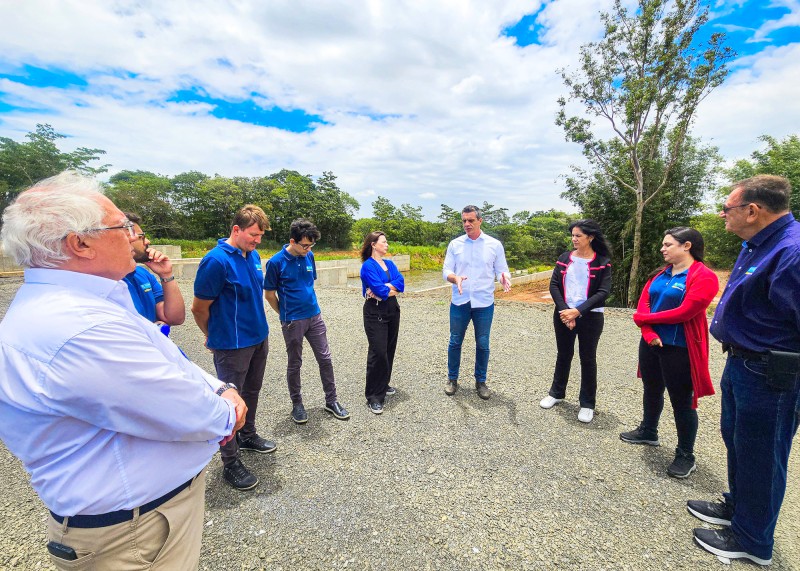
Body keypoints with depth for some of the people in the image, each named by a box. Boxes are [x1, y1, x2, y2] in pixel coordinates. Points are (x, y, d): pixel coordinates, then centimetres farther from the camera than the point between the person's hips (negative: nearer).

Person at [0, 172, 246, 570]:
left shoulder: (69, 302, 2)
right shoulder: (78, 328, -34)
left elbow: (169, 364, 7)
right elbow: (194, 416, -29)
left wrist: (220, 391, -7)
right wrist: (227, 413, -7)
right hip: (134, 531, -8)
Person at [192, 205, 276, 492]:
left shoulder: (253, 255, 3)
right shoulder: (216, 261, -21)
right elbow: (199, 308, -13)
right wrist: (214, 336, 3)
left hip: (258, 338, 7)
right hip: (233, 345, -7)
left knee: (251, 392, 22)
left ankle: (247, 436, 45)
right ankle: (231, 463, 24)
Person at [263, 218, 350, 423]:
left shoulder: (309, 256, 1)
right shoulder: (276, 262, -13)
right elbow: (269, 294, -4)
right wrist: (285, 314, 6)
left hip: (315, 316, 5)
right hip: (292, 321, -4)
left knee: (325, 359, 9)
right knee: (294, 364, 10)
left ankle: (331, 400, 24)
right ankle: (297, 404, 29)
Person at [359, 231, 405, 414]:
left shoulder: (390, 264, 12)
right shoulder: (368, 266, -10)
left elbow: (401, 283, -4)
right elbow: (380, 290, -21)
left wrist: (383, 288, -16)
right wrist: (392, 289, -4)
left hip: (393, 310, 7)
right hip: (375, 313, -7)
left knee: (389, 350, 13)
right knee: (378, 353, -8)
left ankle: (383, 385, 30)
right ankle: (374, 397, 2)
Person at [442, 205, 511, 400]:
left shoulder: (494, 245, 0)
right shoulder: (455, 244, 1)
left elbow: (502, 271, 1)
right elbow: (446, 271, -2)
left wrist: (505, 278, -23)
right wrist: (455, 278, -25)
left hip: (484, 304, 0)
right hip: (459, 303, 1)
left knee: (483, 345, 9)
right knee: (455, 342, 10)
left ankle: (481, 381, 28)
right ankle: (452, 379, 28)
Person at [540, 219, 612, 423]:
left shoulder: (602, 262, -4)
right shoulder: (564, 258, 4)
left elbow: (603, 292, -12)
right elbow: (554, 285, -1)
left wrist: (578, 311, -20)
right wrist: (564, 309, -14)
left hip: (590, 317, -3)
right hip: (563, 314, 3)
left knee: (587, 358, 8)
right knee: (563, 354, 15)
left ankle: (587, 404, 21)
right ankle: (556, 393, 31)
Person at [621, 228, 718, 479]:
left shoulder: (704, 277, -13)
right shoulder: (660, 274, 9)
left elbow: (684, 312, -21)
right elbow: (643, 303, 1)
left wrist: (644, 318, -11)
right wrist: (648, 332, -14)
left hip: (679, 349, -7)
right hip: (651, 343, 7)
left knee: (681, 401, 5)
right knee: (652, 390, 20)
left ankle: (686, 456, 22)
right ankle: (648, 432, 40)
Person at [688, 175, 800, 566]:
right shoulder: (757, 244, 7)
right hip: (741, 363, 10)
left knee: (759, 456, 8)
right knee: (735, 440, 24)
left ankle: (752, 541, 29)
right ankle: (737, 507, 45)